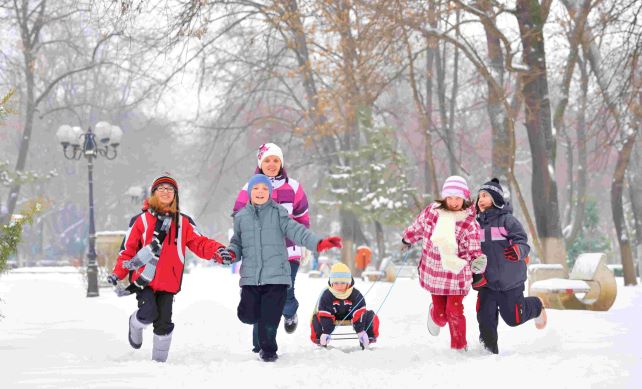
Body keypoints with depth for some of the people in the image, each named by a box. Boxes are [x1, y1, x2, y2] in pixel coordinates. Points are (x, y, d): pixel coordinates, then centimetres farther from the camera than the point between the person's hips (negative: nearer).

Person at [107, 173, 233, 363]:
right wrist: (118, 273, -6)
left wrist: (217, 250, -16)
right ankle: (135, 325, 17)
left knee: (163, 323, -1)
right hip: (143, 278, -2)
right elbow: (128, 249, 5)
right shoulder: (141, 220, 5)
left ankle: (159, 359, 15)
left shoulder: (183, 222, 11)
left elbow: (199, 243, 4)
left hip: (168, 282, 2)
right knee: (149, 313, -18)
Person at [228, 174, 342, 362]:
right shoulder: (241, 217, 10)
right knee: (247, 315, -1)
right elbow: (238, 242, 17)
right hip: (250, 276, 2)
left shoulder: (278, 213, 3)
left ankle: (268, 349, 17)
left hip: (276, 275, -2)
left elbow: (296, 231, -6)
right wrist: (231, 253, -6)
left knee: (270, 318, -4)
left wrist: (318, 243, -20)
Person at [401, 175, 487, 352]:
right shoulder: (432, 211, -4)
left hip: (457, 274, -2)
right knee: (440, 314, 7)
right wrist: (407, 239, 32)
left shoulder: (470, 223, -12)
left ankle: (459, 348, 12)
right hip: (433, 272, 2)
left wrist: (478, 261, -33)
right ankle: (435, 316, 45)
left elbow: (474, 251, -11)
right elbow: (418, 226, 16)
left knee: (454, 312, -8)